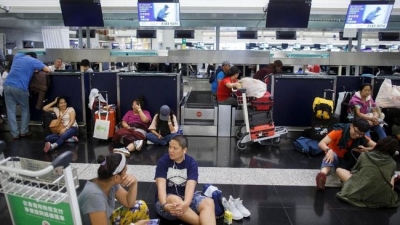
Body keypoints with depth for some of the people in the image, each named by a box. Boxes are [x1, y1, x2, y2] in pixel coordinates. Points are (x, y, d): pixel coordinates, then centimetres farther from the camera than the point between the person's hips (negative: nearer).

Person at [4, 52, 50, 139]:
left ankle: (15, 134, 7)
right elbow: (48, 70, 5)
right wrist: (37, 69, 24)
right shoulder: (34, 61, 6)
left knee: (11, 111, 6)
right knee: (25, 110, 14)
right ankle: (24, 132, 16)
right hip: (20, 87, -4)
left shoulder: (17, 56, 21)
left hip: (7, 85, 4)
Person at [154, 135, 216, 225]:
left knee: (209, 202, -28)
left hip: (186, 198, 2)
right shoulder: (163, 161, -8)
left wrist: (185, 204, -43)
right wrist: (164, 205, -40)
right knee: (174, 199, -38)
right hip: (167, 199, -1)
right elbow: (161, 185, -20)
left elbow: (190, 186, -22)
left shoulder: (192, 163, -6)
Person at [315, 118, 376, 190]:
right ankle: (323, 174, -66)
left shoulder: (362, 138, -11)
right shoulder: (339, 132, -23)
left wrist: (365, 149, -29)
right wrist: (329, 150, -54)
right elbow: (321, 143, -33)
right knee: (331, 154, -41)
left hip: (348, 162, 5)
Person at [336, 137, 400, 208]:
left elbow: (354, 171, 16)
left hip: (359, 193, -2)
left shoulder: (364, 155, 2)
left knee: (339, 170, 18)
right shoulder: (393, 163, 4)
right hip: (383, 198, 2)